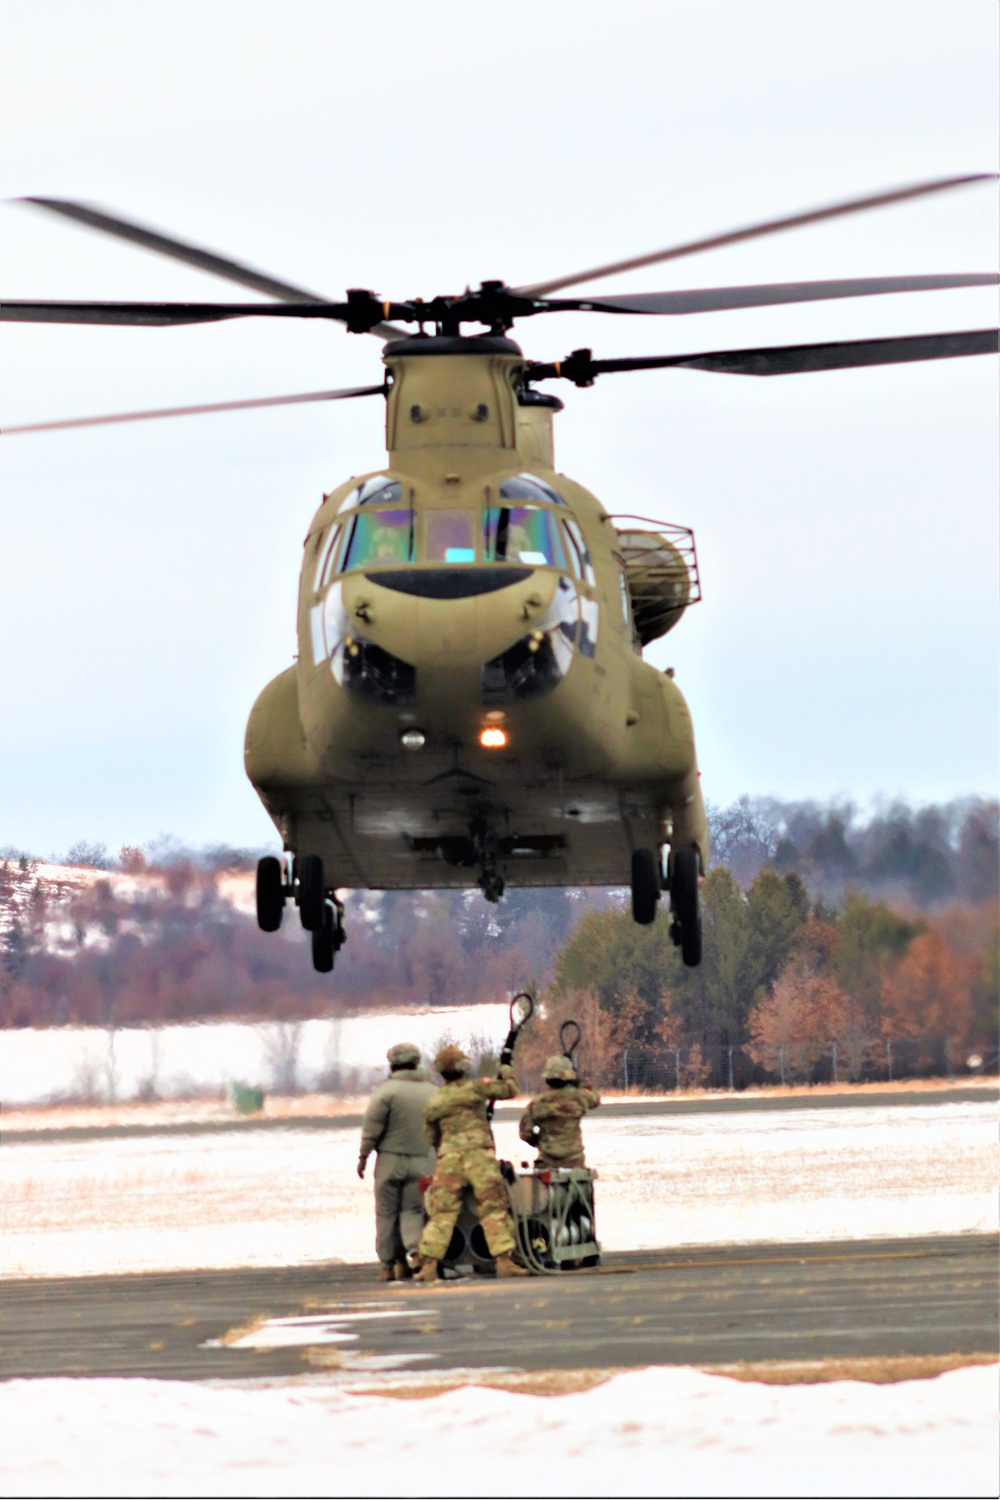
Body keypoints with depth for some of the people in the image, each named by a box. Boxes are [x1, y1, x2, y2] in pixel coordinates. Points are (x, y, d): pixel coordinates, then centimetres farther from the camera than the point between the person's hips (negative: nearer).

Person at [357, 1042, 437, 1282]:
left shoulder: (387, 1091, -8)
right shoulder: (432, 1092, 7)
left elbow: (372, 1128, -9)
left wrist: (363, 1156, -2)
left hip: (391, 1159, -3)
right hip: (423, 1161, 3)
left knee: (387, 1212, 5)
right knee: (413, 1209, 7)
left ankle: (388, 1264, 6)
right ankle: (416, 1247, -19)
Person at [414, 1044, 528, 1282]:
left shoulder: (434, 1102, 11)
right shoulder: (474, 1087, 1)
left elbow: (432, 1138, 19)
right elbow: (509, 1090, 10)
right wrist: (506, 1067, 28)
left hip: (448, 1157, 3)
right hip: (479, 1154, -3)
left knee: (441, 1214, 3)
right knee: (493, 1209, 0)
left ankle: (429, 1265, -3)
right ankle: (503, 1260, -7)